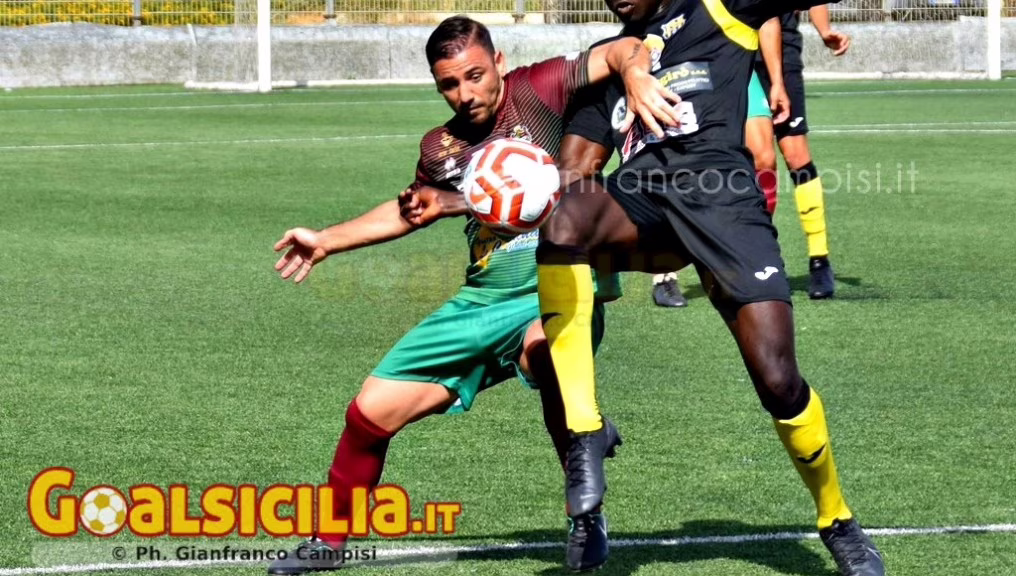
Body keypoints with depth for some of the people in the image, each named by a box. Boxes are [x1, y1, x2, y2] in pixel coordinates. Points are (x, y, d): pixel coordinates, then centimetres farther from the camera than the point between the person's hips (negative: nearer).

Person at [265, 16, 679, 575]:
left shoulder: (537, 90, -9)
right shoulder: (442, 149, 8)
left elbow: (621, 51, -19)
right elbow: (410, 209, 29)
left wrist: (636, 75, -42)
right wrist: (327, 241, 27)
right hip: (483, 301, 6)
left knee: (540, 346, -43)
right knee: (371, 410, 5)